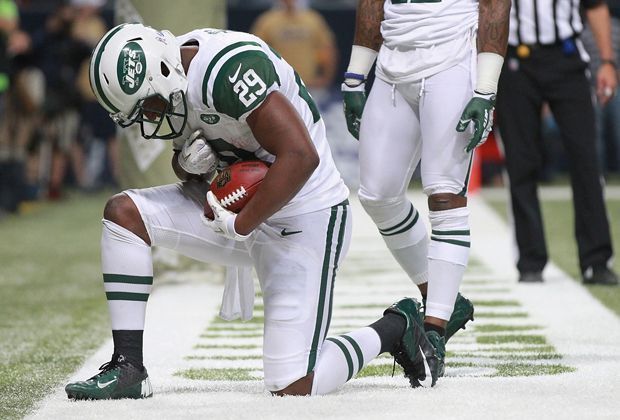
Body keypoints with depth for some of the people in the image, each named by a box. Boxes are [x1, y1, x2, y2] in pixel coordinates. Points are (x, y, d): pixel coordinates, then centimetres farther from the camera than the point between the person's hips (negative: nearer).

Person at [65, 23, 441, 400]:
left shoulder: (227, 68, -28)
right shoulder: (177, 76, 1)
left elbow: (301, 156, -32)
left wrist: (240, 225, -25)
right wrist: (188, 162, -9)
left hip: (305, 219, -9)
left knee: (293, 386, -11)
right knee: (123, 212, -5)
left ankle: (395, 329, 15)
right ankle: (128, 369, -3)